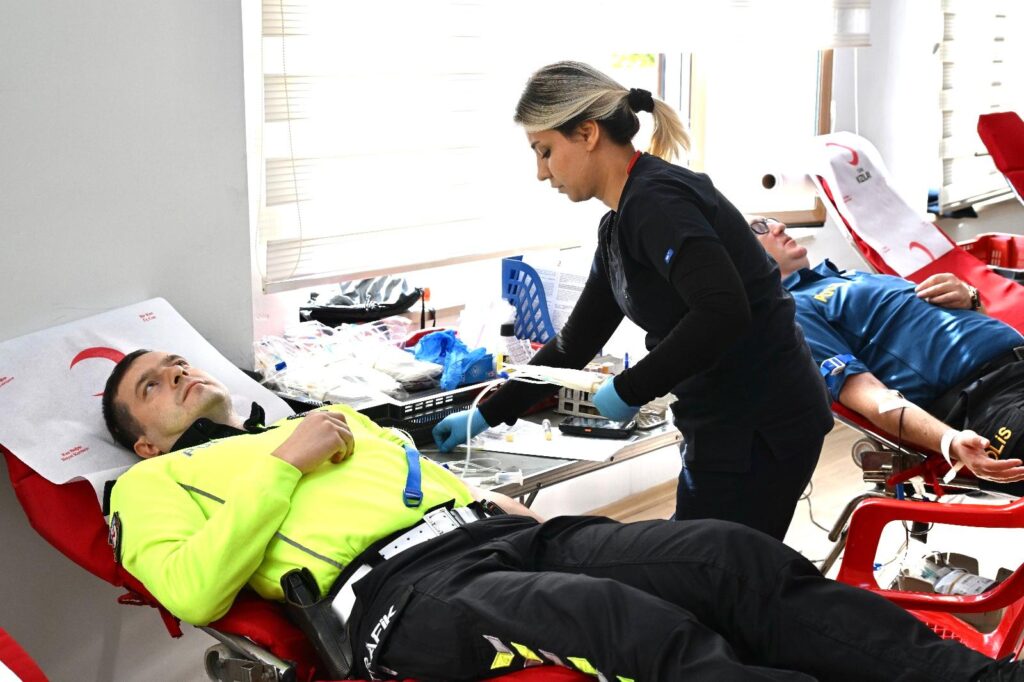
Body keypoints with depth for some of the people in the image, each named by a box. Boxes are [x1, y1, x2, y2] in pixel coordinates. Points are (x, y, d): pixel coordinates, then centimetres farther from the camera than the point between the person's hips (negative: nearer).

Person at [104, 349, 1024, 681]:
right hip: (396, 591, -7)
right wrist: (285, 463, -1)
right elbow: (194, 592, -2)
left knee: (739, 557, -15)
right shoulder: (152, 485, 17)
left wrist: (499, 502, 15)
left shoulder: (322, 418, 36)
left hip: (495, 532, 7)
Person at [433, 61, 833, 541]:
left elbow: (723, 312, -30)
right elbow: (576, 342, 21)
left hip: (757, 432, -9)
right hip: (730, 426, 9)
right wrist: (487, 415, 23)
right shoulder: (620, 225, 13)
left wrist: (630, 389, -20)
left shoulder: (654, 200, -17)